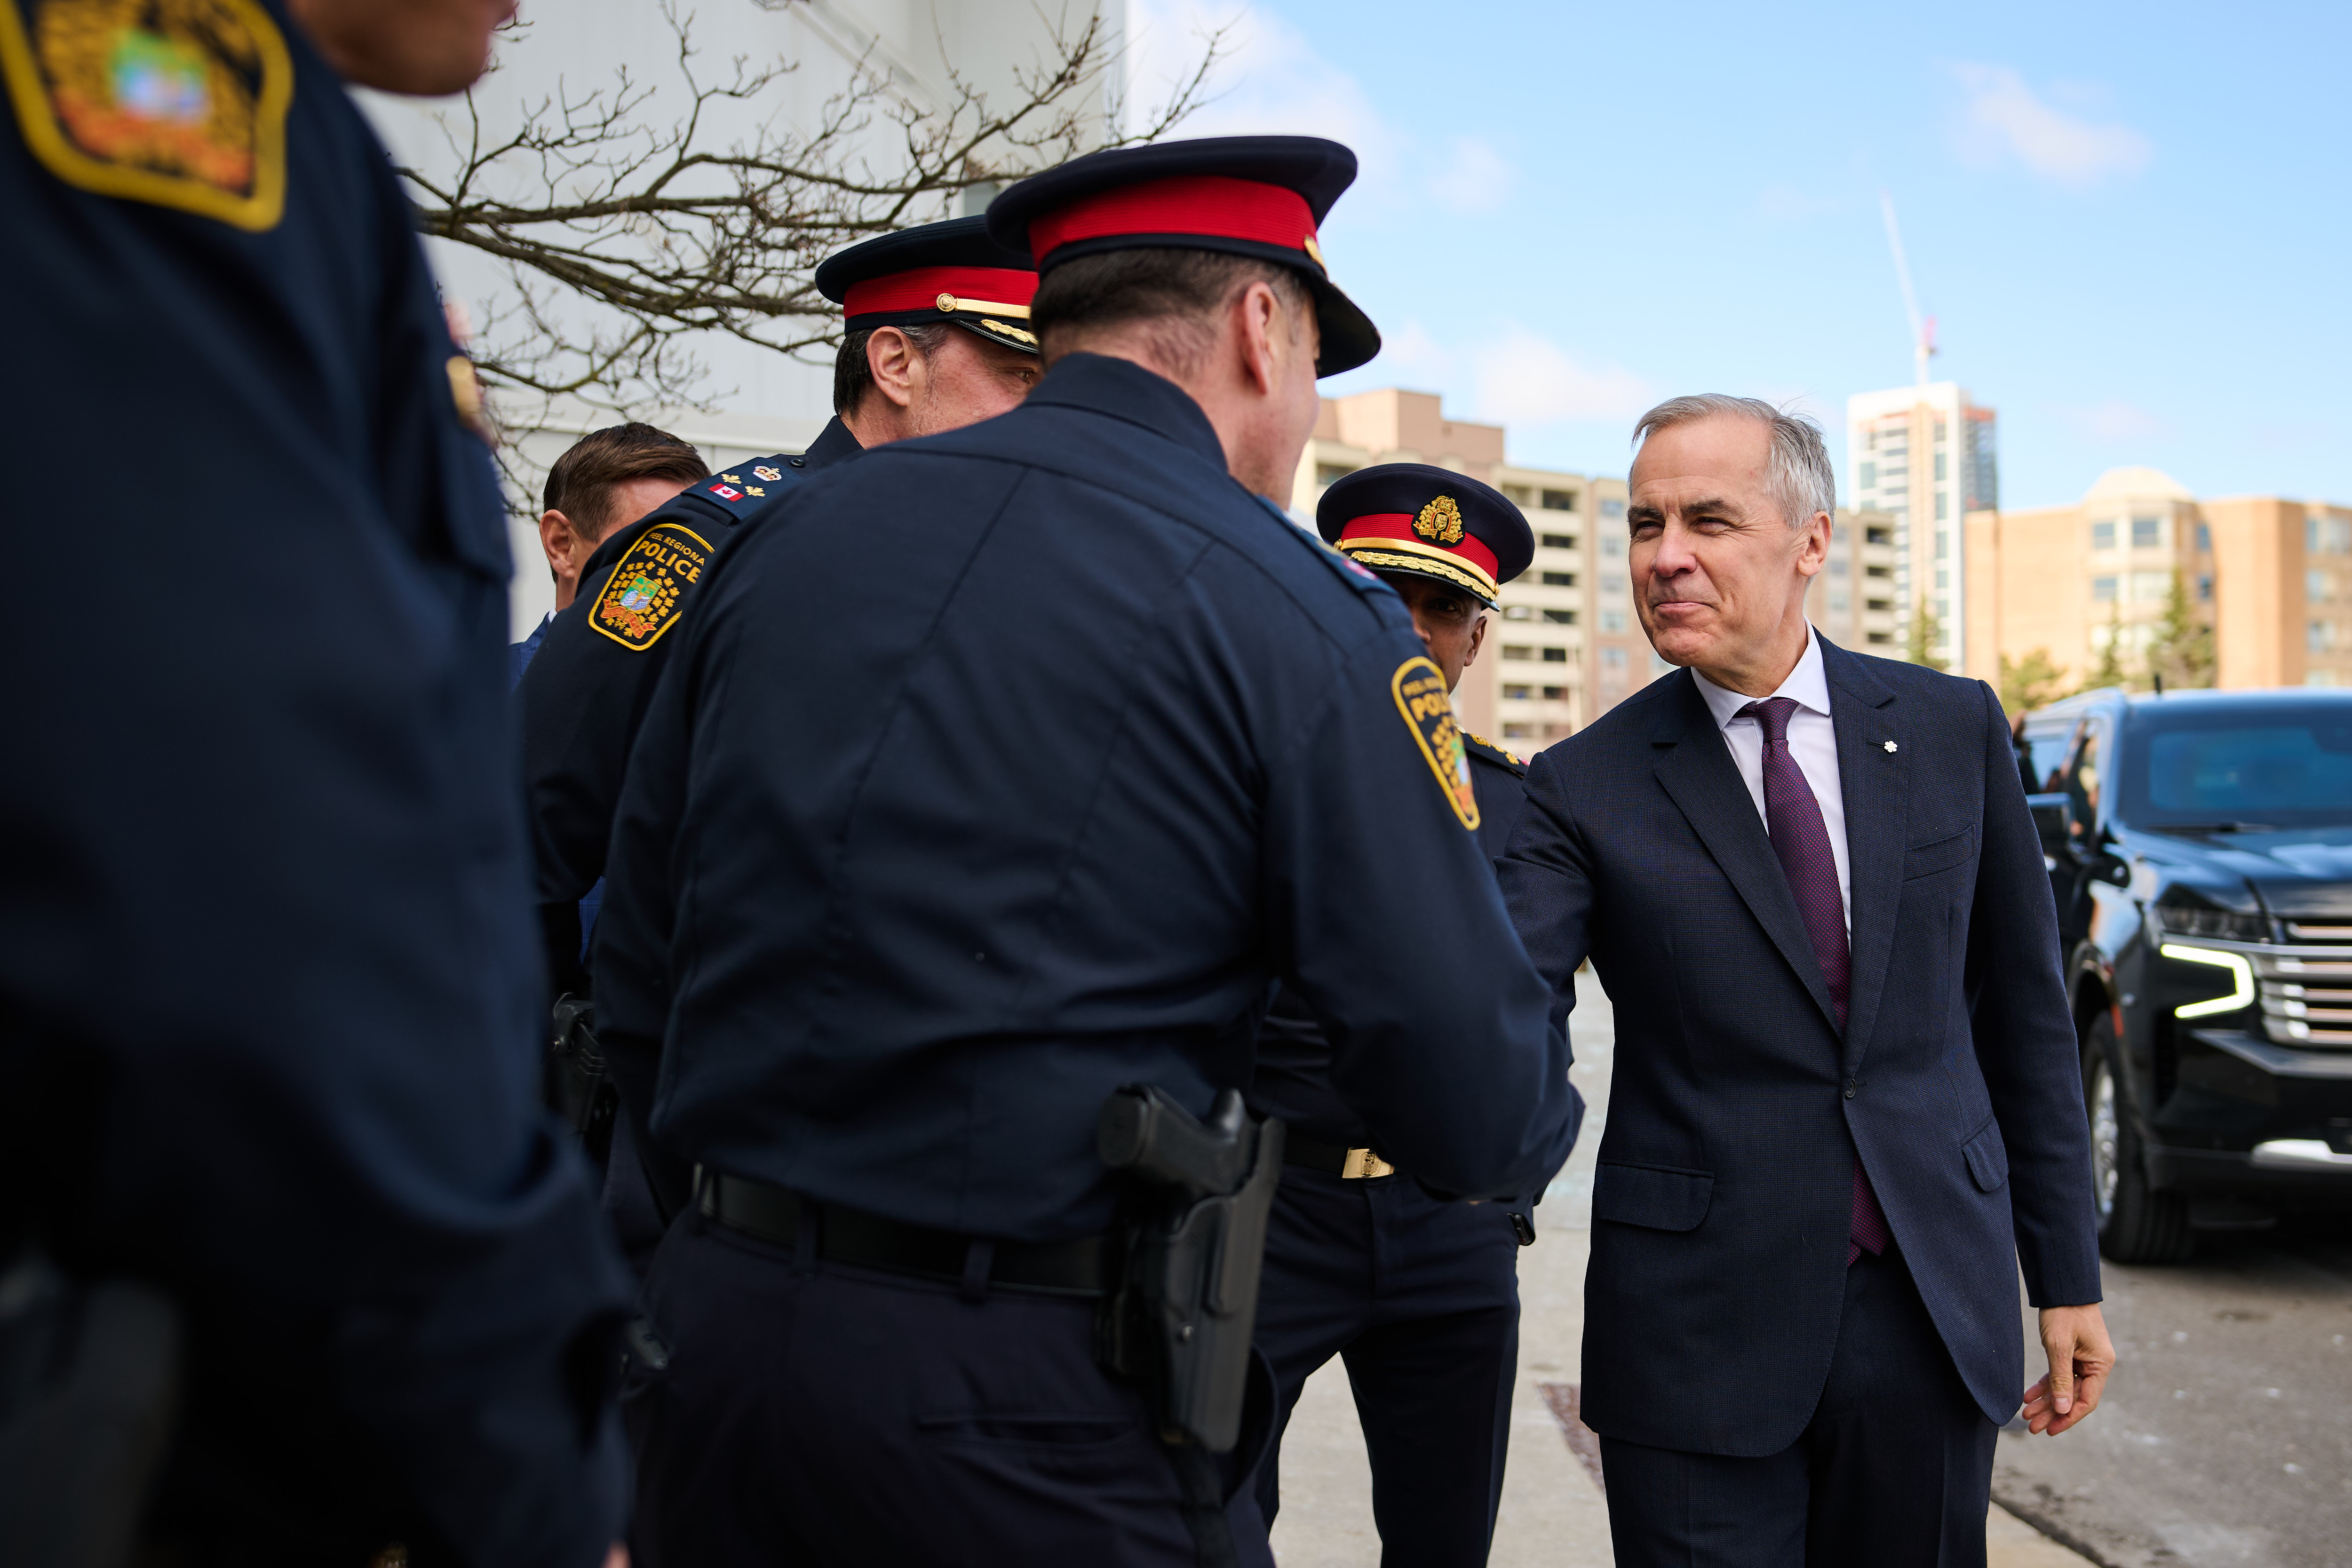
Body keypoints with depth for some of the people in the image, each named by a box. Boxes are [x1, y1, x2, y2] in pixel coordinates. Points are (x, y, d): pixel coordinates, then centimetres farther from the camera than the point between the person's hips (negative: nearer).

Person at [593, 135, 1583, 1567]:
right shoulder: (1301, 618, -11)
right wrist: (1537, 1121, 11)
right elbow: (1481, 1121, -12)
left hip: (714, 1320, 6)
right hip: (1035, 1404, -5)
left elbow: (636, 985, 10)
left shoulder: (792, 538, 4)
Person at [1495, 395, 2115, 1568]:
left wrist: (2066, 1272, 9)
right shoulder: (1588, 787, -4)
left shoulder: (1952, 729, 3)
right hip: (1700, 1333, -2)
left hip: (1937, 1317, 3)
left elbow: (2023, 1007, 8)